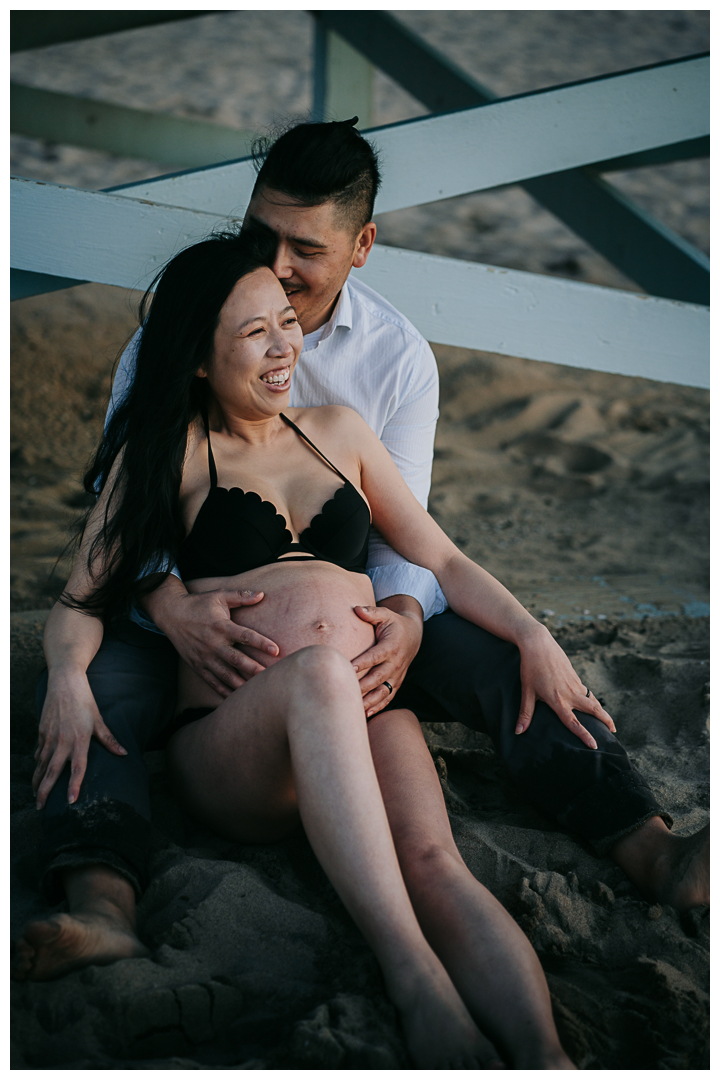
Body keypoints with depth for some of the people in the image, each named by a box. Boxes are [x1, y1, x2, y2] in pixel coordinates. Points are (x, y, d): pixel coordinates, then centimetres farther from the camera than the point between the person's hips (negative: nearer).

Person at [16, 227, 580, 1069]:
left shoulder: (337, 431, 23)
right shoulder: (166, 454, 13)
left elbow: (442, 560, 23)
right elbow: (81, 602, 9)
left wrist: (531, 634, 4)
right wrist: (70, 675, -15)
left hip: (365, 712, 3)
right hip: (225, 741, -3)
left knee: (433, 860, -31)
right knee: (319, 673, -39)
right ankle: (417, 984, -46)